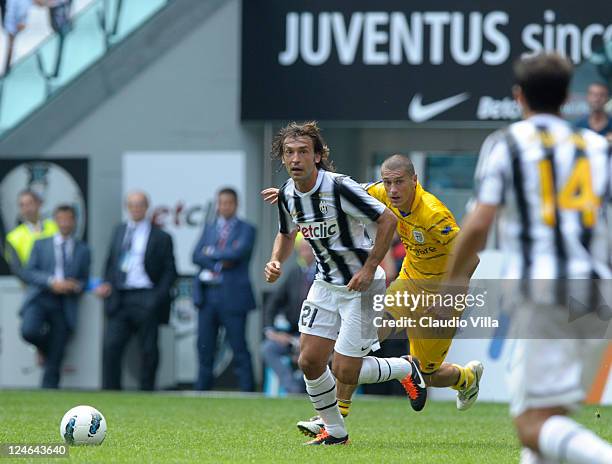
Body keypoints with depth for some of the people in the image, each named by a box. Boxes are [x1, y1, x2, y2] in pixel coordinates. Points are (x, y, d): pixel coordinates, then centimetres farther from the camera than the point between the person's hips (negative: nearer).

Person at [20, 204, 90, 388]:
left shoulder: (83, 250, 13)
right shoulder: (41, 245, 11)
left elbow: (84, 280, 15)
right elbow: (28, 272, 1)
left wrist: (76, 286, -9)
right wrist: (51, 282, -15)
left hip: (65, 304, 1)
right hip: (40, 297, -1)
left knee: (54, 361, -3)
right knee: (29, 331, -30)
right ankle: (43, 346, 6)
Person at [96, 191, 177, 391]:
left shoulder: (160, 237, 2)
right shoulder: (119, 231, 17)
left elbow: (169, 271, 0)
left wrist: (158, 298, -10)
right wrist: (107, 284, 5)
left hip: (145, 299, -3)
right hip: (120, 298, 3)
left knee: (148, 350, 2)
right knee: (111, 347, -7)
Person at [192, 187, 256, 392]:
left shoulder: (246, 230, 2)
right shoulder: (209, 228, 15)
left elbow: (238, 253, -15)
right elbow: (197, 256, 3)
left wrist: (212, 253, -4)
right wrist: (221, 262, -10)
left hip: (233, 296, -4)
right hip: (207, 295, 4)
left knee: (239, 348, -5)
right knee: (205, 347, 7)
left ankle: (247, 390, -2)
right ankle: (202, 389, 14)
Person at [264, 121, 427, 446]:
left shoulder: (339, 187, -22)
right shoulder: (287, 195, -1)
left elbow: (387, 220, -18)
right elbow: (287, 233, 20)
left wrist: (369, 268, -19)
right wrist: (275, 262, 0)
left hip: (361, 284, -7)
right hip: (325, 284, 7)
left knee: (344, 372, -8)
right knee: (309, 361, -1)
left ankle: (406, 369, 20)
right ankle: (335, 431, 20)